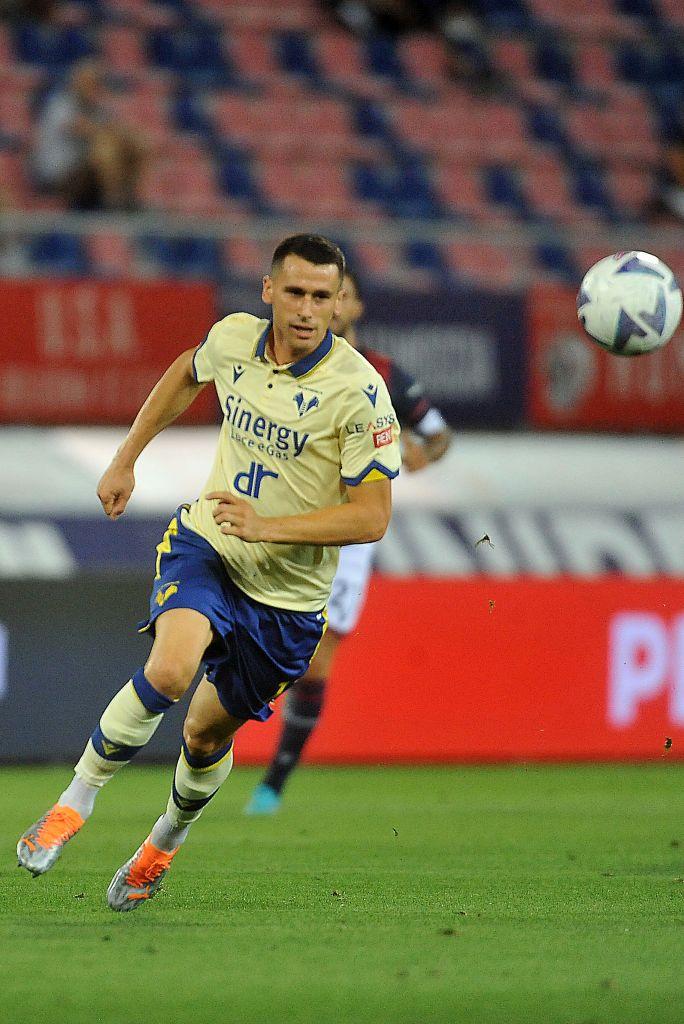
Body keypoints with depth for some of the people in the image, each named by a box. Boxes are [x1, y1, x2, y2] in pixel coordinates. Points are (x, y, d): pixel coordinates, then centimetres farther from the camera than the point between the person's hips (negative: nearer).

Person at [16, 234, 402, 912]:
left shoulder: (359, 390, -20)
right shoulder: (233, 339, -7)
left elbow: (372, 516, -20)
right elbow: (186, 373, 18)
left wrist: (266, 526, -29)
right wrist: (125, 459, 20)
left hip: (288, 593, -1)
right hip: (205, 545, 1)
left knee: (209, 735, 10)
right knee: (170, 669, -29)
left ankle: (164, 843, 41)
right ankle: (74, 804, -12)